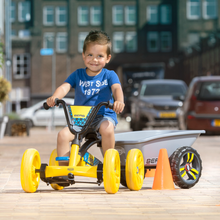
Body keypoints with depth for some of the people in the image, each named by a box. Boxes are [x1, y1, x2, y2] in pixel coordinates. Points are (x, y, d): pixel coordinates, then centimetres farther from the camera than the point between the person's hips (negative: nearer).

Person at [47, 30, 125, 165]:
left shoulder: (109, 75, 5)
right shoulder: (78, 75, 11)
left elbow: (116, 88, -13)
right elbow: (65, 87, -3)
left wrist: (119, 101, -38)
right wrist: (54, 97, -27)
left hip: (104, 115, -3)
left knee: (107, 128, -36)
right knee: (63, 135, -22)